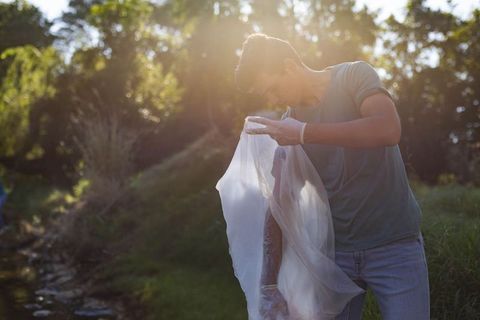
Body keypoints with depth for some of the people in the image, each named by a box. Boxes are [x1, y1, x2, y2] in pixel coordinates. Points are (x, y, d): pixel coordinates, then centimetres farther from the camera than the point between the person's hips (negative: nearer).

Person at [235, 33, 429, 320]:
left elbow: (389, 130, -26)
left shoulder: (353, 76, -7)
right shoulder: (287, 125, 3)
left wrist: (305, 132, -25)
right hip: (337, 250, 4)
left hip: (395, 244, -3)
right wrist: (269, 285, -3)